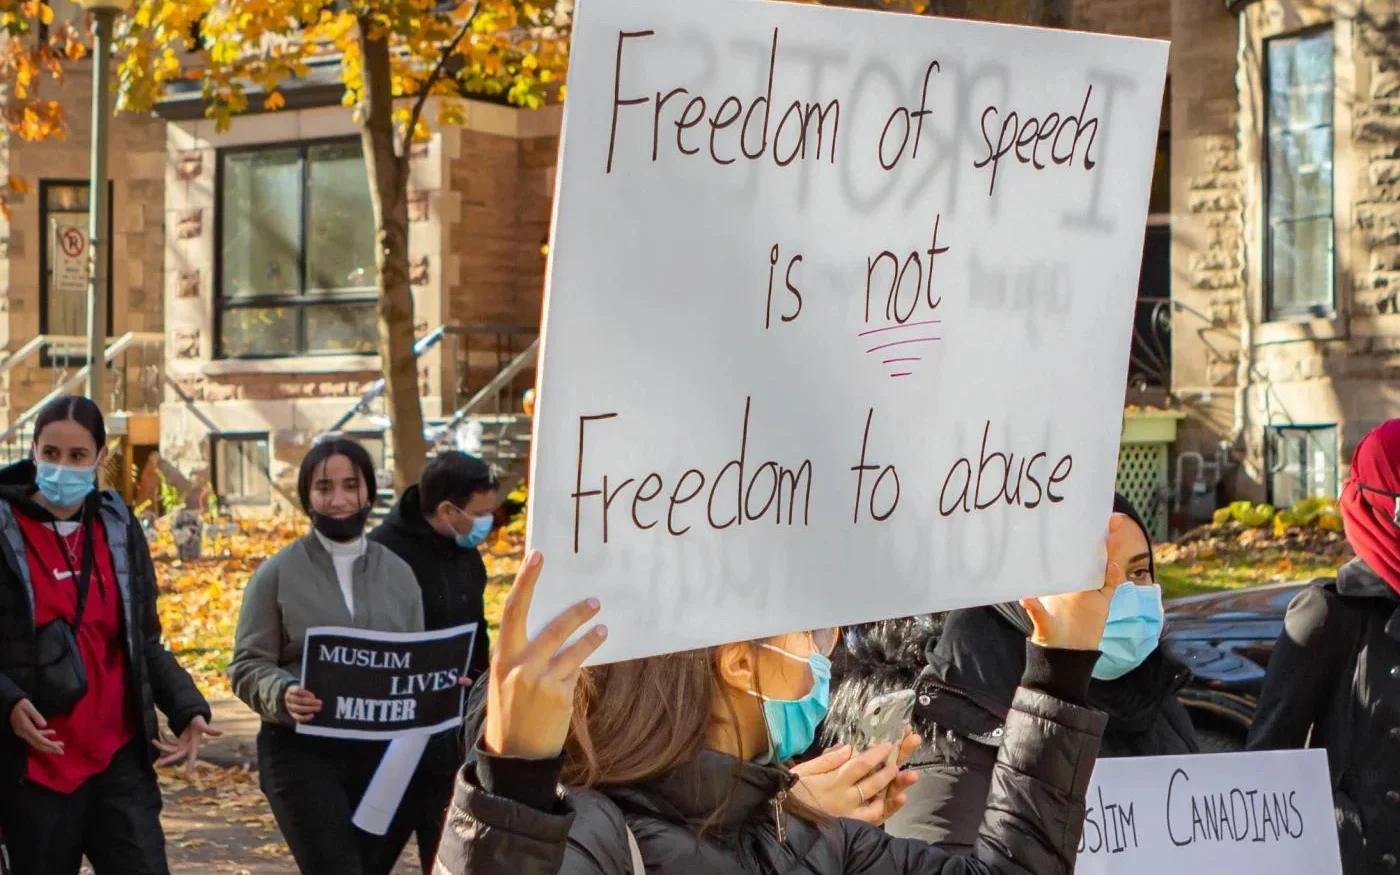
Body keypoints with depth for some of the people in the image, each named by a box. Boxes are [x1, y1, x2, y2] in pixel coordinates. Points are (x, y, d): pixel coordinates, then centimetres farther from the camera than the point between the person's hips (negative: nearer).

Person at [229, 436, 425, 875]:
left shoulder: (397, 573, 9)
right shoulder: (278, 573, -1)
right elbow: (247, 664, -3)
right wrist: (283, 694, -23)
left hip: (378, 753, 4)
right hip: (302, 753, -4)